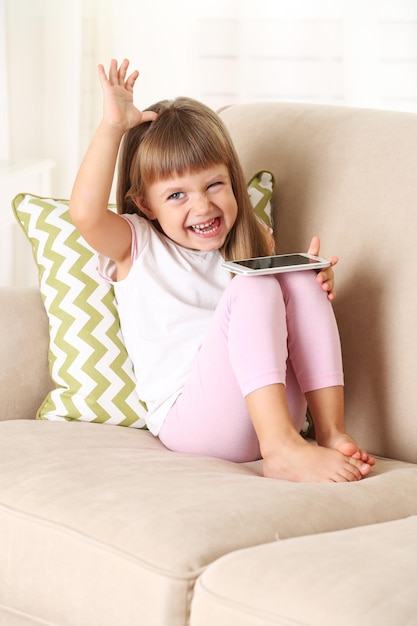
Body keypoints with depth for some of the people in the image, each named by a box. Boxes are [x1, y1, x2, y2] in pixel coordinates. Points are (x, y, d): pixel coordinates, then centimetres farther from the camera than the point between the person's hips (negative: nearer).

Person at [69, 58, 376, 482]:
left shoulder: (246, 251, 18)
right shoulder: (136, 247, 3)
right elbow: (85, 212, -17)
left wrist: (310, 280, 1)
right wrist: (113, 126, -16)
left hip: (271, 411, 5)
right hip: (186, 421, -5)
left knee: (300, 282, -13)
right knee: (250, 290, -24)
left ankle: (331, 434, -19)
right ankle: (281, 450, -34)